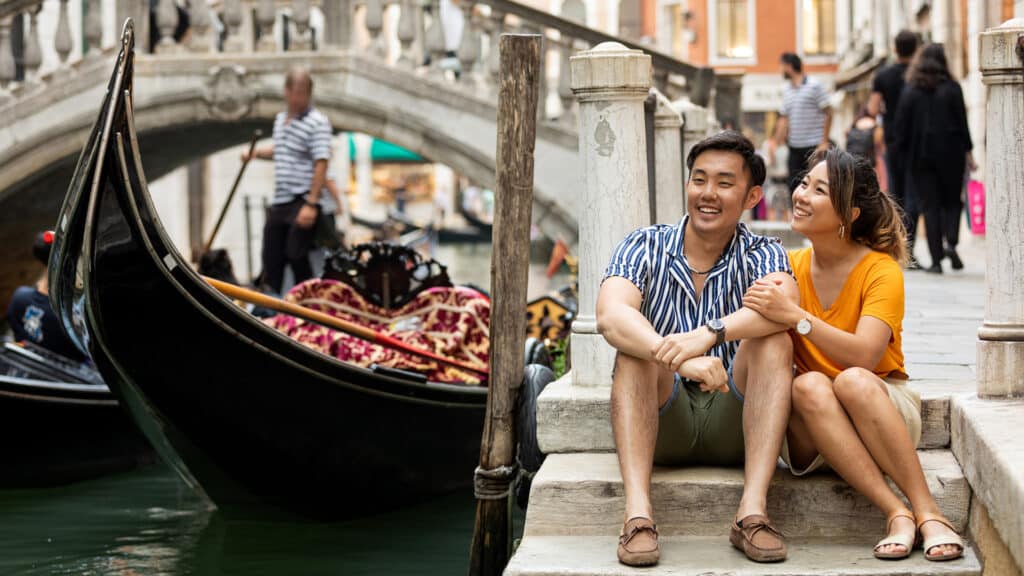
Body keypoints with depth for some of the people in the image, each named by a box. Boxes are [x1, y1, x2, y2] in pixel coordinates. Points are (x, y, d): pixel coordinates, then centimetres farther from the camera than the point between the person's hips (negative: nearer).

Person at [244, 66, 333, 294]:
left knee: (296, 256, -9)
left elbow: (321, 164, -19)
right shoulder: (280, 119, 14)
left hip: (302, 202, -8)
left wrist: (311, 204, -25)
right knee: (272, 258, 11)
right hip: (279, 202, 8)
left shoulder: (317, 122, -12)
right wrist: (256, 153, 14)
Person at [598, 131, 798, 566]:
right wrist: (681, 359, -41)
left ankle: (752, 512, -33)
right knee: (635, 346, -26)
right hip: (662, 425, 0)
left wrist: (709, 334, -44)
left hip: (734, 427, 0)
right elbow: (610, 317, -23)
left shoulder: (761, 254, 0)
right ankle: (637, 515, -39)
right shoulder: (644, 248, -1)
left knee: (774, 342, -24)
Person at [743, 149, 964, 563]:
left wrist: (795, 316, -33)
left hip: (883, 408, -2)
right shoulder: (790, 268, 2)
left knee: (852, 380, -34)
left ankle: (928, 512, -31)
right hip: (812, 433, 2)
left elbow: (864, 356, -25)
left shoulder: (881, 271, -10)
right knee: (808, 386, -31)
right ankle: (896, 514, -36)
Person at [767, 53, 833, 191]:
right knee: (793, 186, 5)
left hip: (813, 146, -6)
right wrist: (775, 142, 9)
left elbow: (827, 113, -8)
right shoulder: (787, 91, 14)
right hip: (794, 147, 6)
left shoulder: (815, 86, -6)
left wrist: (824, 142, -13)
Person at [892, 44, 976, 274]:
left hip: (921, 157, 0)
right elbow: (962, 122, -3)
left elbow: (902, 126, -1)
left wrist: (903, 155, 6)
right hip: (950, 154, 0)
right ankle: (951, 242, -11)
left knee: (930, 205, 4)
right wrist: (967, 152, 1)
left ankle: (936, 260, -2)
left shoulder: (910, 91, 1)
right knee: (952, 201, 14)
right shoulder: (952, 89, -2)